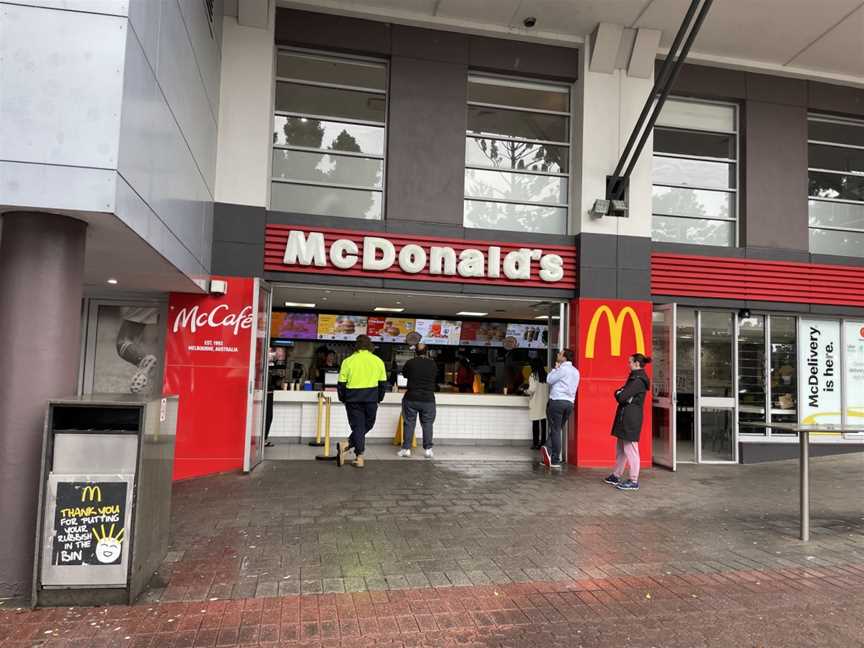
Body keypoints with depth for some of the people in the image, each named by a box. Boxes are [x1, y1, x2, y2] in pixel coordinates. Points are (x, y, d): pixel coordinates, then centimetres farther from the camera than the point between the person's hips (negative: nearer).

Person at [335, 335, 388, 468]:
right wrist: (379, 398, 17)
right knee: (367, 426, 14)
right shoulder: (378, 361, 3)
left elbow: (341, 383, 0)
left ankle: (359, 457, 0)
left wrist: (343, 399, 12)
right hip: (371, 398, 0)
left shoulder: (348, 361, 0)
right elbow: (383, 383, 6)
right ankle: (347, 445, -2)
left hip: (353, 399, 0)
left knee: (358, 427, 8)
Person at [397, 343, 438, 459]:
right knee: (427, 424, 8)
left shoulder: (410, 363, -6)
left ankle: (406, 449, 8)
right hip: (428, 399, 1)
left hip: (411, 398, -1)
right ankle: (428, 449, 7)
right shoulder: (433, 364, -2)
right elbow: (436, 380, 10)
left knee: (409, 423, 7)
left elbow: (404, 374, 12)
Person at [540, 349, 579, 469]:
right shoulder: (576, 371, 16)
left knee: (556, 430, -2)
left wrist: (555, 368, 5)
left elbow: (549, 380, -8)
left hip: (557, 401, -7)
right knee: (558, 430, 10)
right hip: (569, 403, 7)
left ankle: (555, 461, -4)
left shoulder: (563, 369, -10)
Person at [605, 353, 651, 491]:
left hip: (631, 419, -10)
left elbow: (622, 397, -21)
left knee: (630, 449, -5)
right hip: (625, 418, 10)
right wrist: (620, 393, -4)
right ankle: (616, 476, 25)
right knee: (620, 448, 16)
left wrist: (619, 393, -2)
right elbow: (620, 393, 16)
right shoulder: (635, 378, 17)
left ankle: (634, 481, 1)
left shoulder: (638, 380, -16)